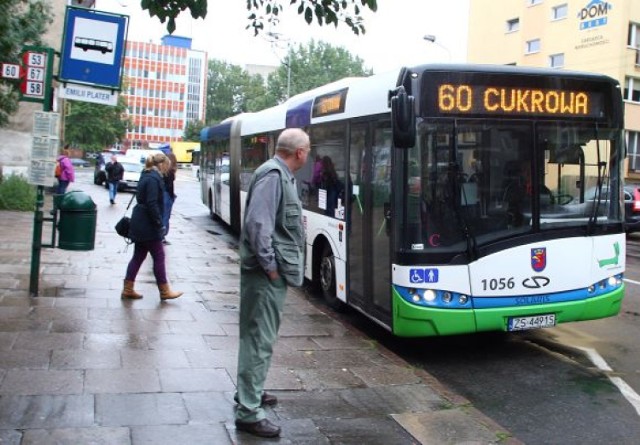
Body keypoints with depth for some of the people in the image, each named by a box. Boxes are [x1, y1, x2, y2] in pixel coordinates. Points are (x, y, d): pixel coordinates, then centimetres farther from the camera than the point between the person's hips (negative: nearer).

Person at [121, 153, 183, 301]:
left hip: (140, 224, 10)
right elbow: (152, 204, -23)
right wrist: (160, 223, -19)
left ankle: (128, 289, 18)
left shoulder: (147, 176, 14)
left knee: (138, 256, 14)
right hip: (147, 226, -10)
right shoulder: (153, 179, -17)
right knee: (159, 257, 0)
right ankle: (164, 291, 9)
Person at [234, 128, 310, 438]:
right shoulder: (273, 175, -18)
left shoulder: (283, 175, 13)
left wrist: (275, 264, 14)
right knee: (259, 339, -5)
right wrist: (269, 265, -20)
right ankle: (248, 412, 2)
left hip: (275, 271, 10)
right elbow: (257, 223, -25)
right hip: (267, 273, -10)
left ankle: (249, 391, 36)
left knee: (260, 335, 21)